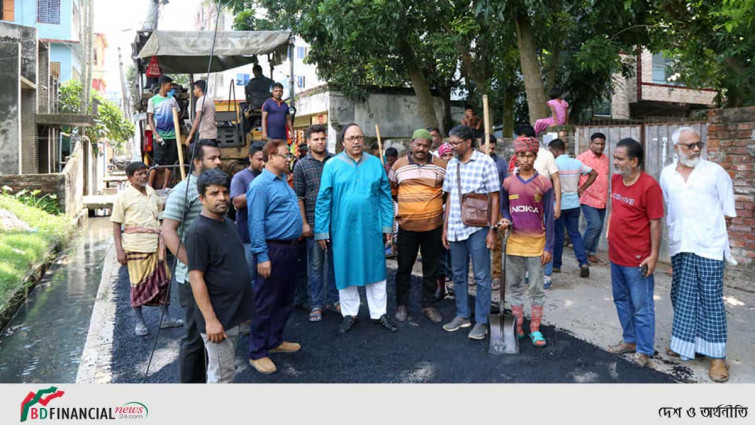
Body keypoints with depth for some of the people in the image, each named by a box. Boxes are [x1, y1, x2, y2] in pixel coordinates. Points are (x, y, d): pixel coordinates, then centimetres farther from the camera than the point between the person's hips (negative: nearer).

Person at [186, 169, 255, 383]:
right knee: (222, 375, 3)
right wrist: (211, 320, -23)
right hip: (217, 318, -8)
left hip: (233, 313, 9)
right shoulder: (199, 231, -19)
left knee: (226, 369, 22)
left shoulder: (228, 223, 8)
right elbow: (196, 278, -21)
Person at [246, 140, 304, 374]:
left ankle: (275, 340, 33)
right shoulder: (260, 185, -14)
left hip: (290, 249, 9)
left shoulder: (283, 180, 13)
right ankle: (257, 353, 12)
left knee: (286, 299, 18)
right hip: (273, 250, -9)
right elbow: (256, 223, -20)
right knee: (266, 302, 0)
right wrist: (262, 256, -23)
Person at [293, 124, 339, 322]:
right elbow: (298, 197, 0)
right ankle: (316, 304, 15)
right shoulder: (301, 165, 1)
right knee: (315, 264, 4)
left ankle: (333, 299, 25)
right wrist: (304, 224, -6)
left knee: (335, 261, 11)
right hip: (314, 222, -2)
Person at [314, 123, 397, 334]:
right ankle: (349, 314, 24)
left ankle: (379, 313, 21)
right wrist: (321, 230, -4)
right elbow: (323, 199, -1)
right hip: (343, 228, -1)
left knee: (375, 269, 8)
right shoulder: (332, 165, -1)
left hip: (371, 228, 1)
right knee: (346, 270, 9)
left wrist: (387, 225, 2)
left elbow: (385, 196, 6)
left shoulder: (375, 164, 4)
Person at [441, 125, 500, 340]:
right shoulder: (451, 164, 9)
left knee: (481, 277, 2)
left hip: (477, 228, -6)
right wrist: (445, 228, 13)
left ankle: (481, 322, 13)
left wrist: (492, 230, -11)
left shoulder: (485, 162, -7)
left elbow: (494, 198, -7)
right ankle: (462, 316, 28)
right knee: (458, 275, 14)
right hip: (455, 229, 6)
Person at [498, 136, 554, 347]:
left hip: (536, 243, -2)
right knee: (515, 287, 9)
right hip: (514, 241, 2)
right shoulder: (508, 182, 2)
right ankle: (517, 328, 21)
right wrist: (505, 220, -10)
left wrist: (549, 247, -5)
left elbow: (549, 217, -2)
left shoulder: (544, 183, -4)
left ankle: (535, 330, 17)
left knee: (536, 289, 6)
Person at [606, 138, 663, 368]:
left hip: (637, 259, -8)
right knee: (621, 300, 20)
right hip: (616, 254, 8)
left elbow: (655, 223, -16)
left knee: (641, 306, 4)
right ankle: (630, 340, 37)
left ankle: (643, 351, 19)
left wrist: (653, 255, -16)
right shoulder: (615, 179, 4)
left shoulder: (649, 185, -18)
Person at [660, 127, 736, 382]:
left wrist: (707, 227, 0)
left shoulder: (715, 172, -1)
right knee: (682, 297, 12)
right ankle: (685, 343, 27)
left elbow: (728, 212, 4)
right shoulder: (667, 174, 7)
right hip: (680, 246, 3)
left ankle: (716, 355, 7)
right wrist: (680, 228, 10)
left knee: (711, 299, -1)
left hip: (708, 246, -3)